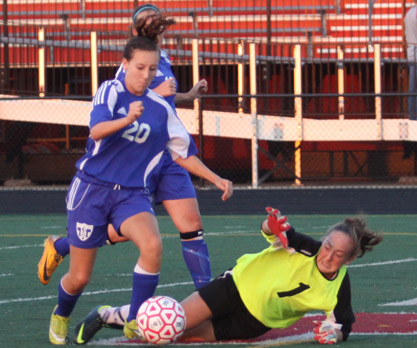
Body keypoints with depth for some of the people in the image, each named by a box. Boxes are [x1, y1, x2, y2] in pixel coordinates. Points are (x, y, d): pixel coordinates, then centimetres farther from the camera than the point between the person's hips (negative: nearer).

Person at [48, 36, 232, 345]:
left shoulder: (161, 109, 4)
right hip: (92, 188, -2)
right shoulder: (111, 91, -7)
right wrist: (128, 119, -44)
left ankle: (135, 321, -15)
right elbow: (96, 131, -25)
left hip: (132, 194, 3)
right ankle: (61, 316, 36)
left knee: (152, 245, -29)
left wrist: (215, 179, 5)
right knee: (80, 277, 1)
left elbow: (183, 154, 15)